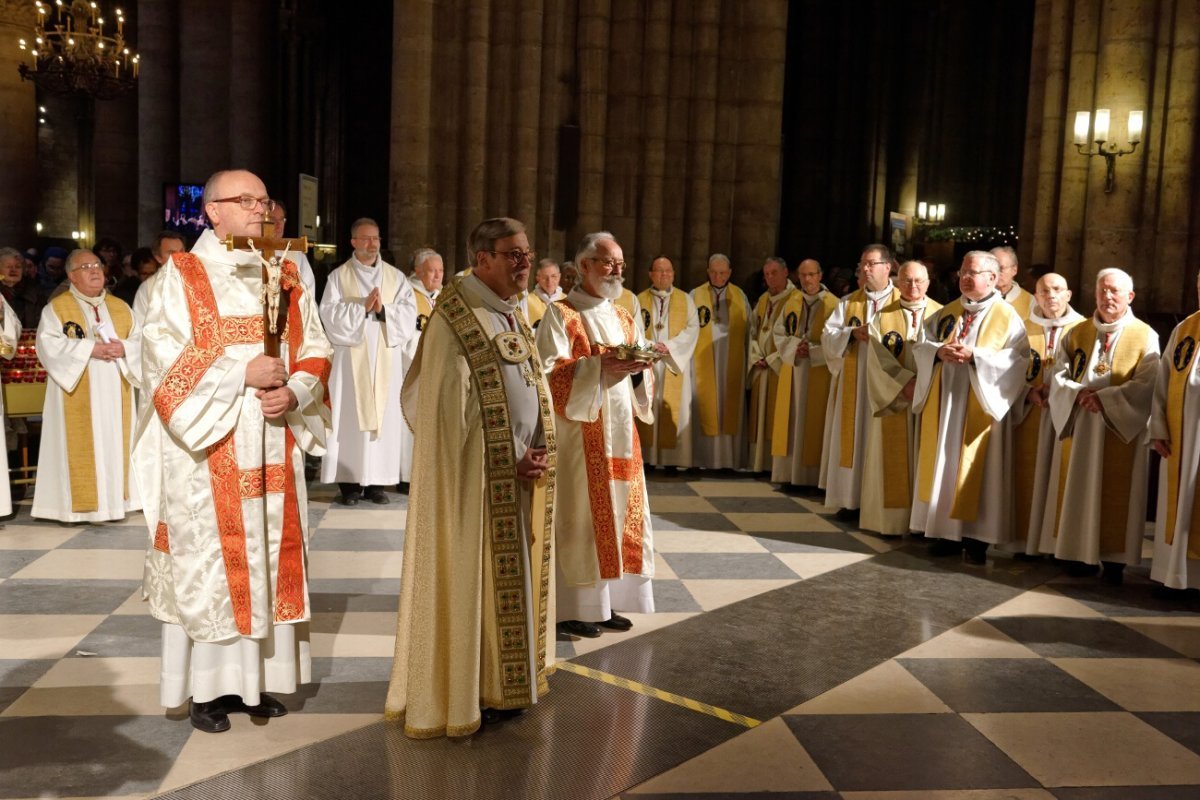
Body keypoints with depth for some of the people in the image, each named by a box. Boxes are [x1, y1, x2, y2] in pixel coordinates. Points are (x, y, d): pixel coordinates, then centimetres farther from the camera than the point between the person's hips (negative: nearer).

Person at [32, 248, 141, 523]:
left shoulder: (120, 307, 15)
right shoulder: (57, 308, 1)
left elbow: (140, 340, 9)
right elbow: (49, 345, -11)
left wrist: (123, 348, -12)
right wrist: (89, 349, -19)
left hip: (115, 394, 4)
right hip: (78, 395, -4)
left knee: (114, 443, 5)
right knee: (83, 446, -5)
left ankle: (114, 499, 10)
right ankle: (84, 504, -1)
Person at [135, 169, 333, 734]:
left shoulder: (285, 277, 13)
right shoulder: (182, 275, -1)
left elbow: (316, 351, 10)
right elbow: (162, 356, -11)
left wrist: (294, 392, -10)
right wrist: (242, 372, -18)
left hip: (273, 449, 5)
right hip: (206, 450, -4)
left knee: (270, 558, 7)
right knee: (207, 561, -1)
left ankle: (254, 677, 18)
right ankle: (206, 688, 11)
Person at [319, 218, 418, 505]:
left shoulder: (395, 277, 11)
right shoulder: (339, 276, 5)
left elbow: (409, 314, 1)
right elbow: (331, 314, -6)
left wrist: (383, 310, -14)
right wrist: (363, 307, -16)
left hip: (386, 359, 2)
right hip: (351, 358, -2)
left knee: (385, 417, 0)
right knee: (350, 417, -3)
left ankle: (377, 481, 6)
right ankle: (350, 481, 2)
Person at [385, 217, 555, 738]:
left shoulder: (511, 316, 12)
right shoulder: (455, 319, -13)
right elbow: (448, 411, -16)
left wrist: (537, 454, 1)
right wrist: (509, 463, -14)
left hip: (519, 475, 8)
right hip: (479, 477, -8)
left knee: (510, 577, 14)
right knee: (473, 577, 1)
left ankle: (502, 683, 26)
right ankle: (468, 694, 14)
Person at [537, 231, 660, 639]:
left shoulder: (623, 317, 15)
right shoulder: (561, 314, -5)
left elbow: (639, 378, 15)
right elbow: (550, 374, -14)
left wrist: (639, 363, -8)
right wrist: (600, 365, -24)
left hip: (620, 434, 7)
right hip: (580, 435, -7)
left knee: (620, 514, 9)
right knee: (579, 517, -3)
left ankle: (607, 600, 19)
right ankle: (572, 607, 6)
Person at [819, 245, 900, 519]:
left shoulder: (902, 302, 3)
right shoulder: (848, 302, 14)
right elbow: (828, 336, 5)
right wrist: (852, 333, -12)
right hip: (852, 383, 4)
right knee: (851, 438, 3)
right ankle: (851, 499, 8)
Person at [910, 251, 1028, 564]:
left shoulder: (1007, 316, -3)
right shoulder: (947, 312, 12)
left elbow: (1019, 358, -13)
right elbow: (920, 344, 9)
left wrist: (974, 355, -21)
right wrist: (938, 351, -12)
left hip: (979, 406, -5)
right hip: (944, 403, 5)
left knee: (975, 471, -1)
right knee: (943, 465, 6)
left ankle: (976, 537, 7)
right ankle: (946, 531, 14)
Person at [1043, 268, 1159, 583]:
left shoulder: (1145, 336, -1)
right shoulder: (1077, 333, 10)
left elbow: (1147, 385, -12)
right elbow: (1059, 376, 3)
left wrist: (1104, 397, -19)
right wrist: (1079, 394, -16)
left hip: (1122, 429, -3)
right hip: (1080, 426, 3)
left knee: (1116, 495, 0)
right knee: (1080, 490, 5)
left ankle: (1114, 559, 6)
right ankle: (1081, 552, 12)